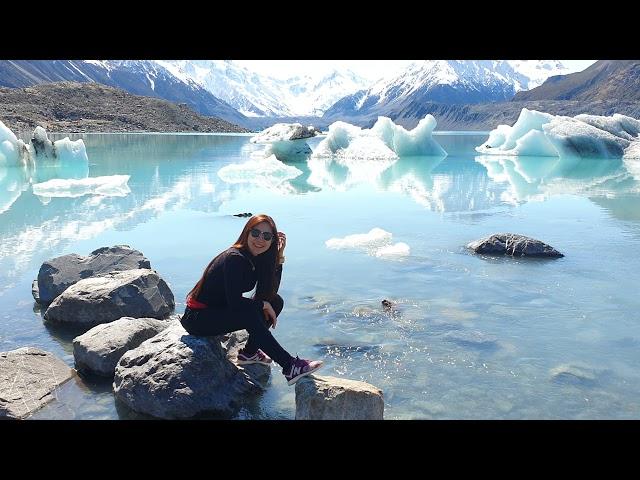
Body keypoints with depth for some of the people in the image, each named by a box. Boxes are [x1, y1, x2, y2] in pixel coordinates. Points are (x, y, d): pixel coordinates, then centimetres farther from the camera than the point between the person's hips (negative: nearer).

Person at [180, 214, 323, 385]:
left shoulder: (257, 258, 0)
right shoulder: (234, 258, -25)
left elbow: (270, 292, 0)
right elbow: (235, 303, -30)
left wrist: (279, 257, -7)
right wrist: (264, 305, -15)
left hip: (223, 310, 9)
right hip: (198, 318, -9)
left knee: (276, 302, 0)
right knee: (249, 315, -32)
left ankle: (249, 352, 3)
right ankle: (290, 367, -26)